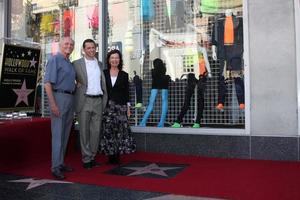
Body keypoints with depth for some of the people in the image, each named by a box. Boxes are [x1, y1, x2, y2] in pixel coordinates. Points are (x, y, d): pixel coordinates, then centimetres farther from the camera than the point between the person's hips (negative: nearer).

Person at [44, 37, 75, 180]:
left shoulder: (69, 63, 18)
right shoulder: (54, 59, -6)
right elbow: (47, 83, -14)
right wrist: (53, 104, -20)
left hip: (70, 98, 8)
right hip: (59, 97, -8)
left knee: (65, 133, 11)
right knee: (58, 133, -6)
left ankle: (61, 162, 21)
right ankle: (55, 166, 1)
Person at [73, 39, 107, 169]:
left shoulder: (100, 64, 15)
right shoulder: (77, 64, 3)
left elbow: (103, 83, 15)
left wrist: (105, 100, 9)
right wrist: (76, 84, -9)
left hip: (98, 100, 4)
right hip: (84, 101, -3)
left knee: (96, 130, 6)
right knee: (84, 130, 2)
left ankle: (92, 157, 18)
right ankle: (86, 159, 11)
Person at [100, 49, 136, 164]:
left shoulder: (124, 75, 7)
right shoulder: (104, 73, 7)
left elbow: (126, 92, 7)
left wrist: (128, 107, 1)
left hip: (120, 106, 0)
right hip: (107, 106, 0)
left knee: (120, 130, -4)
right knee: (107, 131, 1)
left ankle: (117, 155, 7)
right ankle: (110, 155, 12)